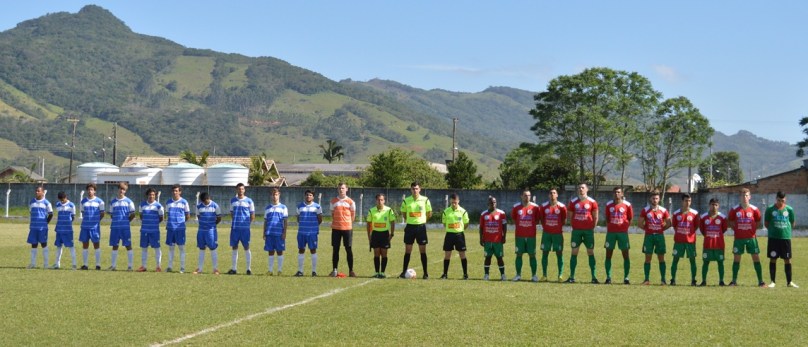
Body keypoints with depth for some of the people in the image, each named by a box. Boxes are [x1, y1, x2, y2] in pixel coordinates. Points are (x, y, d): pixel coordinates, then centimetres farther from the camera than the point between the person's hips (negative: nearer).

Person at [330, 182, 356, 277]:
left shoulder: (350, 201, 2)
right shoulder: (333, 201, 7)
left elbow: (353, 215, 9)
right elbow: (332, 214, 14)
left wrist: (348, 223, 4)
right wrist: (335, 222, 4)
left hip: (347, 228, -1)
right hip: (336, 228, 2)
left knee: (349, 249, -1)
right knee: (335, 249, 3)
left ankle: (351, 270, 3)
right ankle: (334, 270, 9)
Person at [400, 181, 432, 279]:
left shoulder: (425, 200, -2)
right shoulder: (406, 200, 1)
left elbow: (429, 214, 8)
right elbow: (403, 213, 14)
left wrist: (421, 220, 9)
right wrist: (410, 220, 10)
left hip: (421, 226, -1)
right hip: (410, 227, 1)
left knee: (423, 251, 2)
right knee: (407, 251, 4)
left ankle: (425, 273, 7)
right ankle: (404, 272, 10)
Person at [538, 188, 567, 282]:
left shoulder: (562, 207, -2)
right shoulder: (543, 206, 1)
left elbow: (564, 220, 8)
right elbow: (541, 218, 11)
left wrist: (559, 226, 4)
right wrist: (545, 226, 5)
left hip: (558, 233, -1)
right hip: (546, 233, 1)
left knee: (559, 253, -2)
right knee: (545, 253, 2)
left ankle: (560, 275, 2)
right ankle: (544, 275, 7)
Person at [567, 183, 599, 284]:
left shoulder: (592, 202, 1)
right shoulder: (573, 202, 5)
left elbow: (595, 217, 6)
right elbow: (570, 216, 11)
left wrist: (591, 228, 3)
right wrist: (574, 226, 6)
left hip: (588, 230, -1)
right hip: (576, 230, 1)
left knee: (591, 252, 2)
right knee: (574, 253, 0)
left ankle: (593, 277, 4)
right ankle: (572, 277, 2)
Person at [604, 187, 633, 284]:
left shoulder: (627, 205, 0)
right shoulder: (609, 205, 5)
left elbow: (630, 218, 7)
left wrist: (625, 227, -1)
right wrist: (609, 227, 3)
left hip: (623, 232, -1)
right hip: (611, 232, 1)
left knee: (625, 255, 1)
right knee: (608, 255, 0)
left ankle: (626, 277, 8)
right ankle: (608, 277, 6)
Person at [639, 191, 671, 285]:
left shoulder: (663, 211, 3)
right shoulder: (645, 210, 2)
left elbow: (669, 223, 10)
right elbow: (640, 224, 5)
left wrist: (662, 229, 2)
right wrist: (647, 229, 0)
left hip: (660, 235, 0)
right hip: (649, 236, 0)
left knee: (661, 258, 2)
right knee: (648, 258, 0)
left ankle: (663, 280, 6)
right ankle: (646, 279, 4)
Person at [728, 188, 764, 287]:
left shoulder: (754, 209, -2)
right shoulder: (735, 210, -1)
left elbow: (758, 222, 13)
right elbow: (731, 222, 12)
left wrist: (753, 230, 5)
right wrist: (737, 229, 3)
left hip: (751, 237, 0)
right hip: (738, 238, 0)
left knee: (756, 258, -1)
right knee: (736, 258, 3)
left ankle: (760, 281, 4)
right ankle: (734, 281, 11)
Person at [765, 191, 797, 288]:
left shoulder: (789, 209, 3)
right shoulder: (770, 209, -1)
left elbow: (793, 223, 12)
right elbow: (766, 223, 6)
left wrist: (786, 229, 3)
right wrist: (773, 229, -1)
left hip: (786, 237, 1)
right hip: (773, 238, -1)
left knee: (787, 260, 6)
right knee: (773, 259, 3)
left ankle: (789, 282, 14)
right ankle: (772, 281, 11)